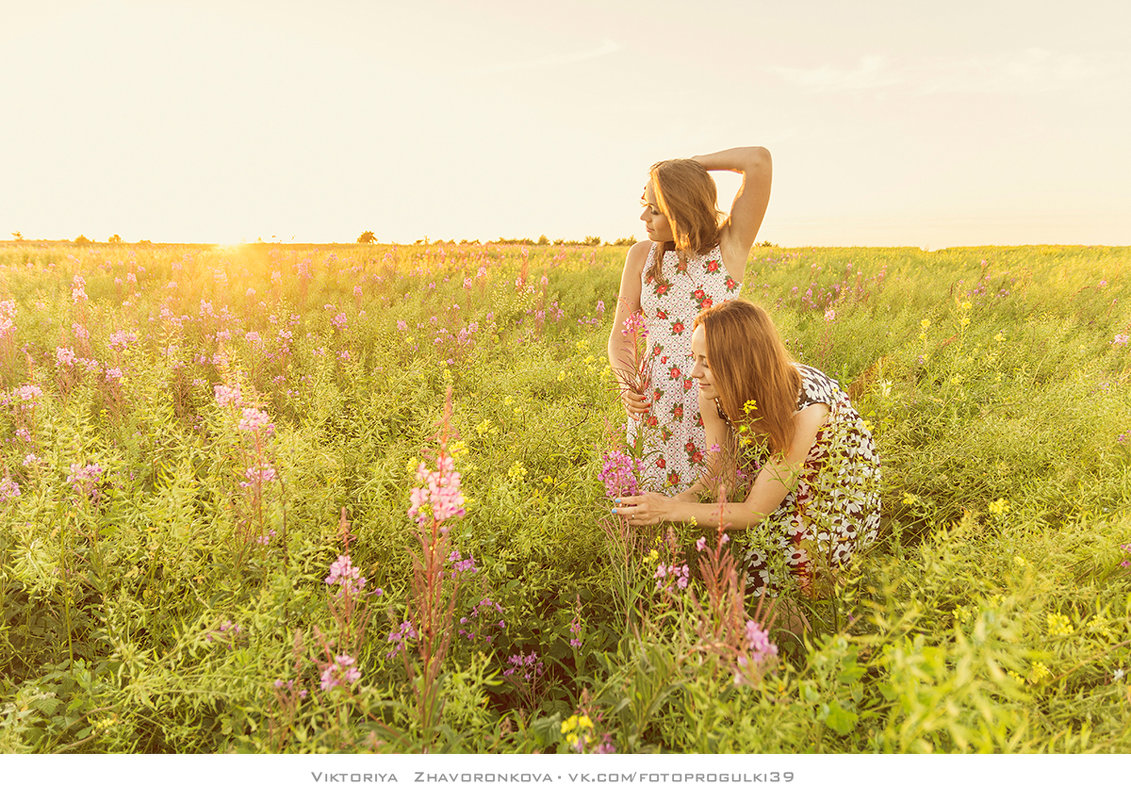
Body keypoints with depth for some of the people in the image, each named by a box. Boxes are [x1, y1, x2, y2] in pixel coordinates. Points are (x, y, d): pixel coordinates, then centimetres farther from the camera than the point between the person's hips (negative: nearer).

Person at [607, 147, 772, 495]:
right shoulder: (642, 256, 5)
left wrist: (691, 163, -3)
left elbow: (759, 159, -15)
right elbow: (621, 336, 5)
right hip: (657, 403, 3)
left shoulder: (730, 245, -4)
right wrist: (626, 384, -15)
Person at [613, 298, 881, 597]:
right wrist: (673, 501, -30)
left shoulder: (804, 407, -37)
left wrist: (669, 510, -35)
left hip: (838, 502, -5)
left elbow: (755, 512, -31)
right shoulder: (715, 393, -19)